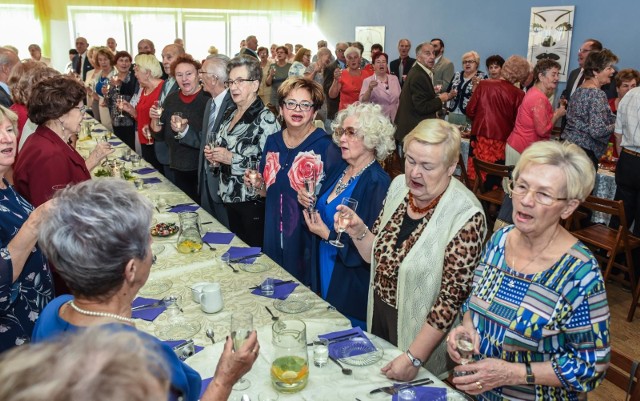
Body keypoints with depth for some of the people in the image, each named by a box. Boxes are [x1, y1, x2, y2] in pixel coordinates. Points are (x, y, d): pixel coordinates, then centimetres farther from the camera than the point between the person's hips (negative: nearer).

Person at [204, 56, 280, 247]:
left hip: (253, 200, -7)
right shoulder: (230, 112, 8)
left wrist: (232, 158, -21)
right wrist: (213, 154, 2)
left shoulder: (266, 119, -16)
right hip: (229, 196, 8)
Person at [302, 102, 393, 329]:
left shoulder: (378, 183, -21)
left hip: (351, 289, -7)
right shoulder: (340, 172, 4)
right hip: (324, 277, 7)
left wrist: (328, 235, -21)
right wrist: (309, 203, -5)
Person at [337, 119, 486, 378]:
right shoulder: (399, 186, -6)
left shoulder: (466, 217, -26)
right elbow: (376, 256, 4)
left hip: (419, 327, -6)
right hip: (378, 312, 6)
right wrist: (358, 232, -15)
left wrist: (414, 358, -20)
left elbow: (452, 297, -22)